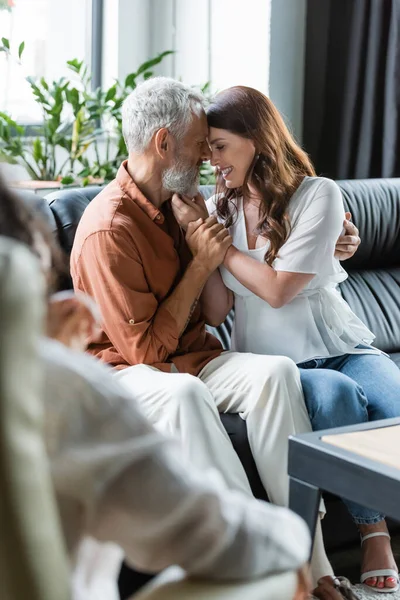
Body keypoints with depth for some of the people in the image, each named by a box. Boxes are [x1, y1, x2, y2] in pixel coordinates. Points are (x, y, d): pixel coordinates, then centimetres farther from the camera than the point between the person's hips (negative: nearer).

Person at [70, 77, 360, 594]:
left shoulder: (181, 202, 10)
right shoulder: (107, 230, -17)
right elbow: (147, 348, -17)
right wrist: (201, 266, -12)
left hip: (191, 359, 7)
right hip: (125, 372, -6)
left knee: (275, 371, -24)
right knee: (181, 392, -40)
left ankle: (310, 561, -27)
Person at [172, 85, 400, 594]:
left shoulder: (318, 195, -3)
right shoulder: (219, 207, 7)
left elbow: (277, 289, -12)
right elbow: (215, 313, -2)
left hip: (340, 348, 0)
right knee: (337, 395, -33)